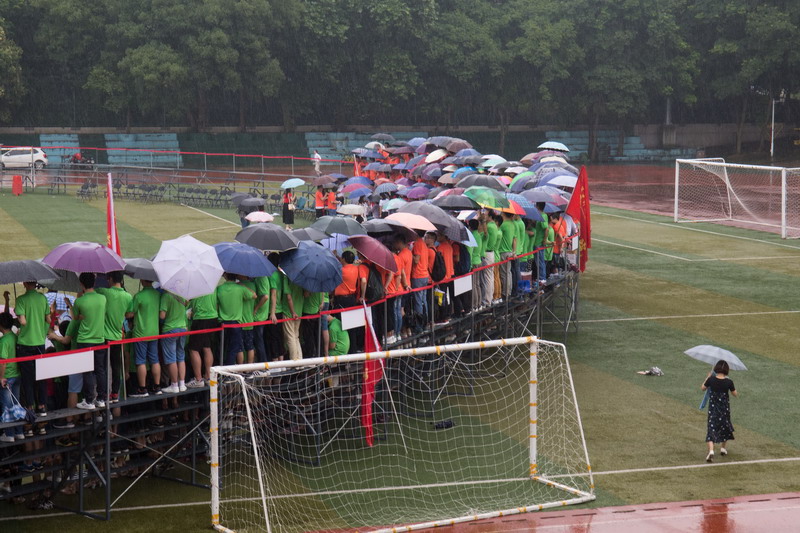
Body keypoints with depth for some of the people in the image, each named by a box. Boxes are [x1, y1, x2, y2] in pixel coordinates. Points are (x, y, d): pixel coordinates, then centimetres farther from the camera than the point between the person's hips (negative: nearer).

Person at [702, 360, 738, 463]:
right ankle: (723, 448, 37)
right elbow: (735, 394, -1)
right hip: (725, 408, 1)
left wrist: (707, 377, 14)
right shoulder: (728, 382, -14)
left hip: (713, 407, -1)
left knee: (711, 428, -1)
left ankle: (711, 451, -21)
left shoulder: (711, 380, -14)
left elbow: (703, 388, 4)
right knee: (724, 426, 24)